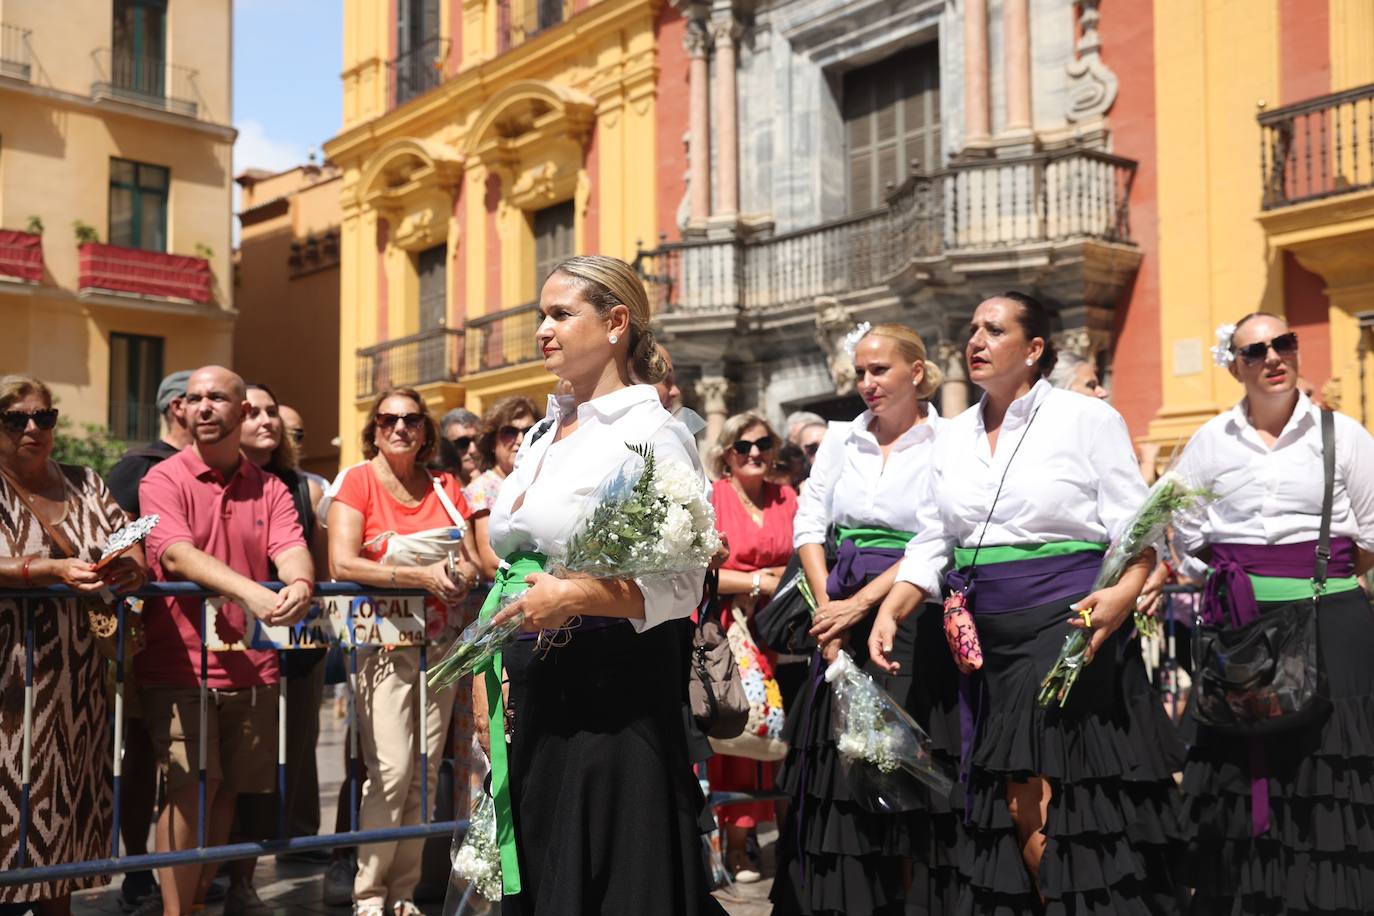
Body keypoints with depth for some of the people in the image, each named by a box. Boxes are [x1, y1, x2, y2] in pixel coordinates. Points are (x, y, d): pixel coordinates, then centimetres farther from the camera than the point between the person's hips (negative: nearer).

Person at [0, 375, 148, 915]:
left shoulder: (85, 485, 13)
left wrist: (132, 568, -15)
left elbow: (133, 547, 7)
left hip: (77, 680, 4)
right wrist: (55, 572, -27)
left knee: (68, 801, 8)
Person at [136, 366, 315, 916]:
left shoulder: (269, 489, 11)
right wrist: (249, 590, -33)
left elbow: (291, 550, -4)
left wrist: (298, 585, -30)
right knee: (189, 789, -9)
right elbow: (176, 555, -17)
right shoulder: (164, 479, -1)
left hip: (251, 669, 4)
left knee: (228, 790, 10)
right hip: (181, 665, -4)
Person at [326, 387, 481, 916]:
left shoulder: (445, 489, 12)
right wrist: (423, 576, -20)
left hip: (440, 643, 5)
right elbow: (342, 563, -14)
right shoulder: (357, 481, -2)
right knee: (392, 770, -12)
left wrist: (465, 572, -10)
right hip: (384, 640, -4)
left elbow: (472, 559, 15)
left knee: (426, 774, 4)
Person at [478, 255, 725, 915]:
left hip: (615, 693, -8)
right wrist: (494, 673, 15)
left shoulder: (649, 432, -10)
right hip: (536, 690, 8)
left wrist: (574, 596, -25)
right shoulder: (544, 433, 13)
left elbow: (682, 587, -15)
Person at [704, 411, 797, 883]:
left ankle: (744, 832, 13)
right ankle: (734, 838, 2)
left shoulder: (787, 499, 10)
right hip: (720, 627, -4)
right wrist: (758, 582, -11)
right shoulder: (710, 498, -3)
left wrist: (782, 578, -4)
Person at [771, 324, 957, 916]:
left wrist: (863, 603, -17)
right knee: (838, 766, 5)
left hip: (912, 616, -4)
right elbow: (809, 526, 8)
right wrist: (827, 605, -4)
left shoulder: (946, 444, -4)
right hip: (840, 611, 4)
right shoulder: (840, 439, 11)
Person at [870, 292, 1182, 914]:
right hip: (987, 633, 5)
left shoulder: (1088, 419, -1)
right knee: (1017, 806, 4)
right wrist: (890, 610, -1)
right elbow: (929, 543, 13)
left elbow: (1134, 529, -5)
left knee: (1035, 799, -10)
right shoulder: (954, 436, 13)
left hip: (1068, 623, -5)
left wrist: (1126, 591, -24)